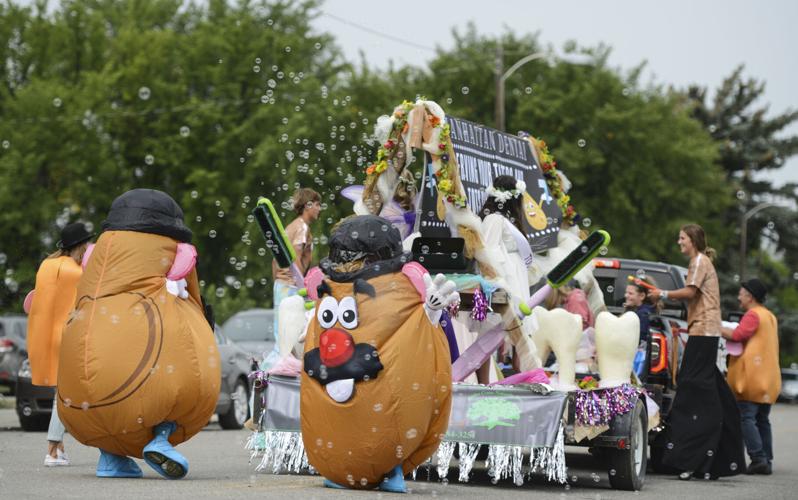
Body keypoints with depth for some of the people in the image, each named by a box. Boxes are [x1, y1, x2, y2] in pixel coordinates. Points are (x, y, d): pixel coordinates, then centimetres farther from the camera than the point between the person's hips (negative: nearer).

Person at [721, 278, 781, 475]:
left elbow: (738, 335, -19)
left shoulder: (752, 315, -9)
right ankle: (767, 461, 8)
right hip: (769, 377, 9)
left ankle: (758, 458, -17)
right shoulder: (770, 316, 20)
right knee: (762, 420, 11)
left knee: (746, 417, -9)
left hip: (752, 376, -9)